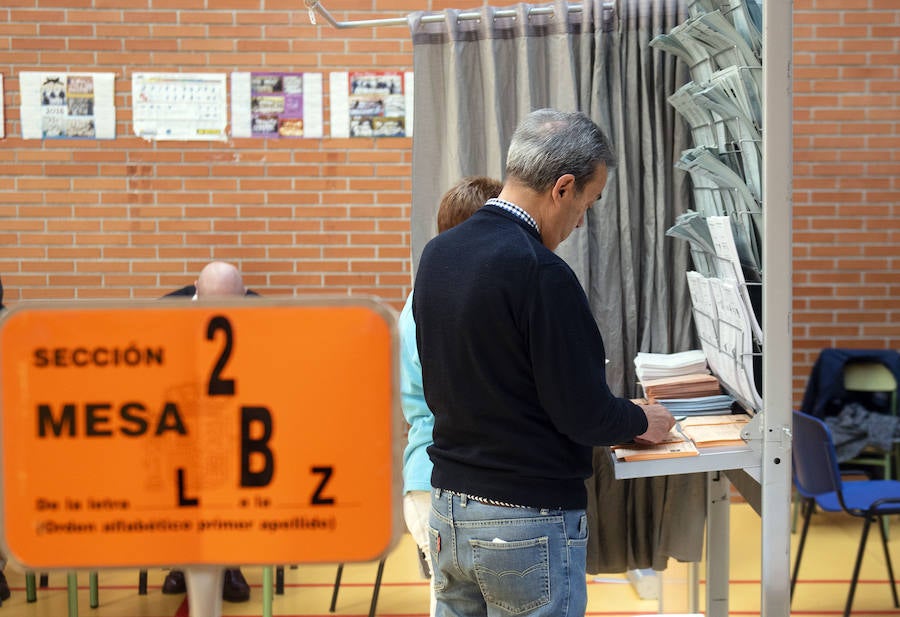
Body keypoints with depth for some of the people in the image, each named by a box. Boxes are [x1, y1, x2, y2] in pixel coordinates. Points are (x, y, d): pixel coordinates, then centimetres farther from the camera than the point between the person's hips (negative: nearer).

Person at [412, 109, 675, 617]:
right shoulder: (541, 273, -21)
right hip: (525, 522, -7)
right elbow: (584, 413, -18)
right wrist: (642, 421, 4)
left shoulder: (437, 254, 4)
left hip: (449, 508, 8)